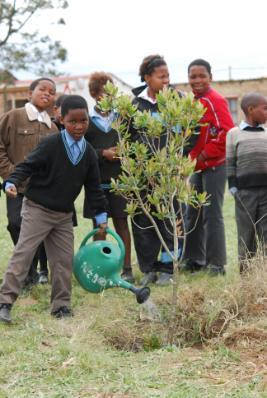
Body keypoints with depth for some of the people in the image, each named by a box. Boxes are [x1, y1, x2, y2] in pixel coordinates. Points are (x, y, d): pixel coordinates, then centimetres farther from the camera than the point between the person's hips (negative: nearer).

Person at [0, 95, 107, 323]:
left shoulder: (89, 153, 2)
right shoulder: (51, 145, -15)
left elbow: (93, 186, 10)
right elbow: (27, 166, -13)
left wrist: (101, 214, 11)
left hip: (64, 215, 6)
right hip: (37, 209, -6)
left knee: (64, 259, 8)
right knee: (23, 254, -8)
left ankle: (61, 305, 19)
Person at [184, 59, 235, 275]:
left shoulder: (215, 100, -13)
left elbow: (228, 132, -21)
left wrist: (205, 155, -18)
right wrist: (191, 157, 6)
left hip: (214, 166, -8)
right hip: (197, 167, 8)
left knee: (212, 215, -5)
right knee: (193, 214, 13)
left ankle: (217, 264, 3)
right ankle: (195, 259, 24)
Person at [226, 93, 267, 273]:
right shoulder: (234, 133, 4)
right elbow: (229, 164, 3)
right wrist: (233, 187, -3)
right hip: (245, 192, -2)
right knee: (246, 233, 3)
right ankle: (245, 271, 10)